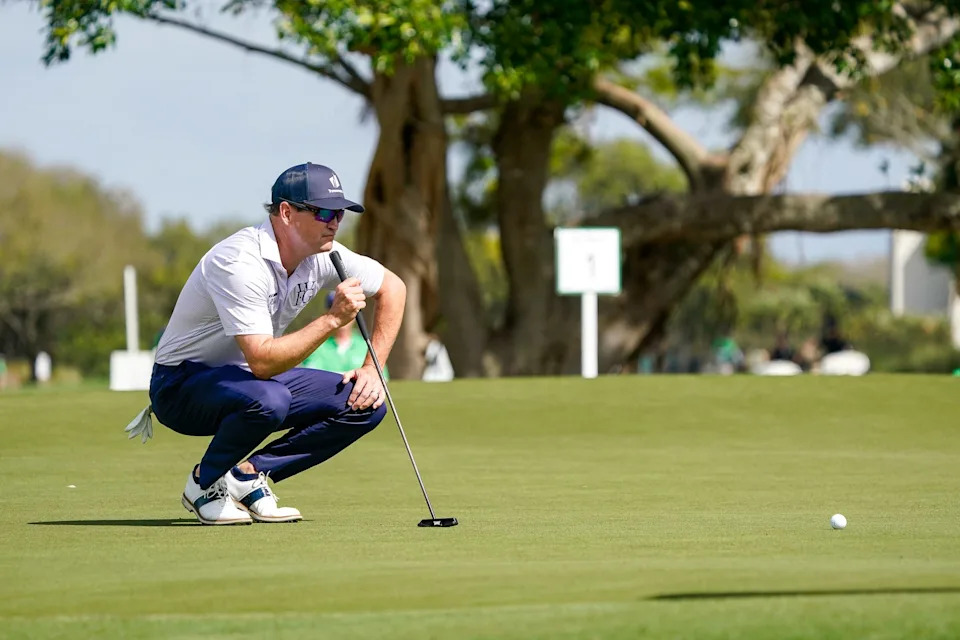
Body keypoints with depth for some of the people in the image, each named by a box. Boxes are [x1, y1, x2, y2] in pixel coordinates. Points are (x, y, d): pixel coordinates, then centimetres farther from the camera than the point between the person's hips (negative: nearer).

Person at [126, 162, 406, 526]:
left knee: (365, 403, -8)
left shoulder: (322, 255, -6)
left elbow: (392, 287, 10)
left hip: (250, 380, 8)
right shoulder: (239, 262, -30)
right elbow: (262, 361, -37)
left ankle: (247, 475, -2)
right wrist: (332, 319, -37)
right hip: (182, 384, -8)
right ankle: (206, 483, -11)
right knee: (267, 399, -40)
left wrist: (372, 368, 1)